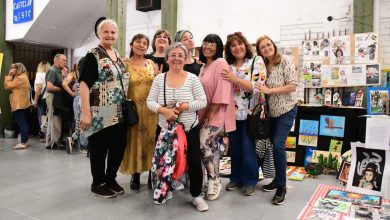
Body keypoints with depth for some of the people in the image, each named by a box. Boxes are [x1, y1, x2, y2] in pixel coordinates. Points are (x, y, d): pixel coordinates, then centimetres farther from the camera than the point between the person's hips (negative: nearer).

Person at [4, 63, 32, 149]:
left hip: (19, 104, -11)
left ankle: (23, 143, -9)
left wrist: (9, 76, -6)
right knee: (24, 123, 12)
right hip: (22, 104, 11)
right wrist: (11, 76, 9)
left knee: (21, 123, -10)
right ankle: (25, 141, 18)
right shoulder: (23, 77, 18)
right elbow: (12, 87, 16)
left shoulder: (20, 78, -15)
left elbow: (7, 86, -14)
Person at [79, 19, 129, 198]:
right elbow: (84, 84, -13)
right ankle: (98, 183, 22)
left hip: (119, 113, 7)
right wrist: (86, 112, -20)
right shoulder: (93, 55, -6)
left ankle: (110, 179, 29)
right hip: (100, 113, -7)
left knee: (119, 146, 11)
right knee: (99, 148, 4)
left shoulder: (118, 56, 15)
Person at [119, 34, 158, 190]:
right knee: (135, 140, 4)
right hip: (133, 108, -2)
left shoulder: (152, 64, 9)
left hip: (151, 109, 2)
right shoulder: (125, 64, 1)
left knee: (151, 139, 6)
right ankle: (135, 174, 20)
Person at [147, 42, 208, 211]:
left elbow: (202, 102, -8)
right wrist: (164, 110, -21)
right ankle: (166, 190, 35)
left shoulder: (192, 78, -5)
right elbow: (150, 102, -3)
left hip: (190, 129, -1)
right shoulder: (159, 78, 0)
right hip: (165, 128, 2)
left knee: (194, 162, 1)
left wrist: (183, 106, -21)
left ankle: (196, 196, 21)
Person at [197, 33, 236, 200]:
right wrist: (204, 113, 9)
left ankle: (213, 180, 1)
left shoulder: (221, 63, -10)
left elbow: (222, 90, -18)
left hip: (217, 113, -8)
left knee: (203, 144, -16)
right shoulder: (203, 67, 16)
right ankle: (215, 180, 24)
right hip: (205, 113, 9)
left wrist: (211, 112, -18)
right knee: (211, 146, 12)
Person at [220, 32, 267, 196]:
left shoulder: (256, 62, -5)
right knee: (234, 148, 13)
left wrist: (235, 79, -22)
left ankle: (250, 181, 18)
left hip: (250, 113, -4)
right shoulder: (228, 66, 8)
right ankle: (236, 178, 29)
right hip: (232, 113, 5)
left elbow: (257, 87, -16)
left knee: (247, 148, 1)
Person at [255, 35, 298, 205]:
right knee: (274, 145, 10)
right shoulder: (263, 66, 5)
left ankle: (281, 187, -1)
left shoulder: (285, 61, -10)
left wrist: (269, 90, -21)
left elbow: (292, 86, -17)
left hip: (286, 109, -6)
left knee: (278, 144, -14)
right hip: (271, 111, 6)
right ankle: (278, 179, 27)